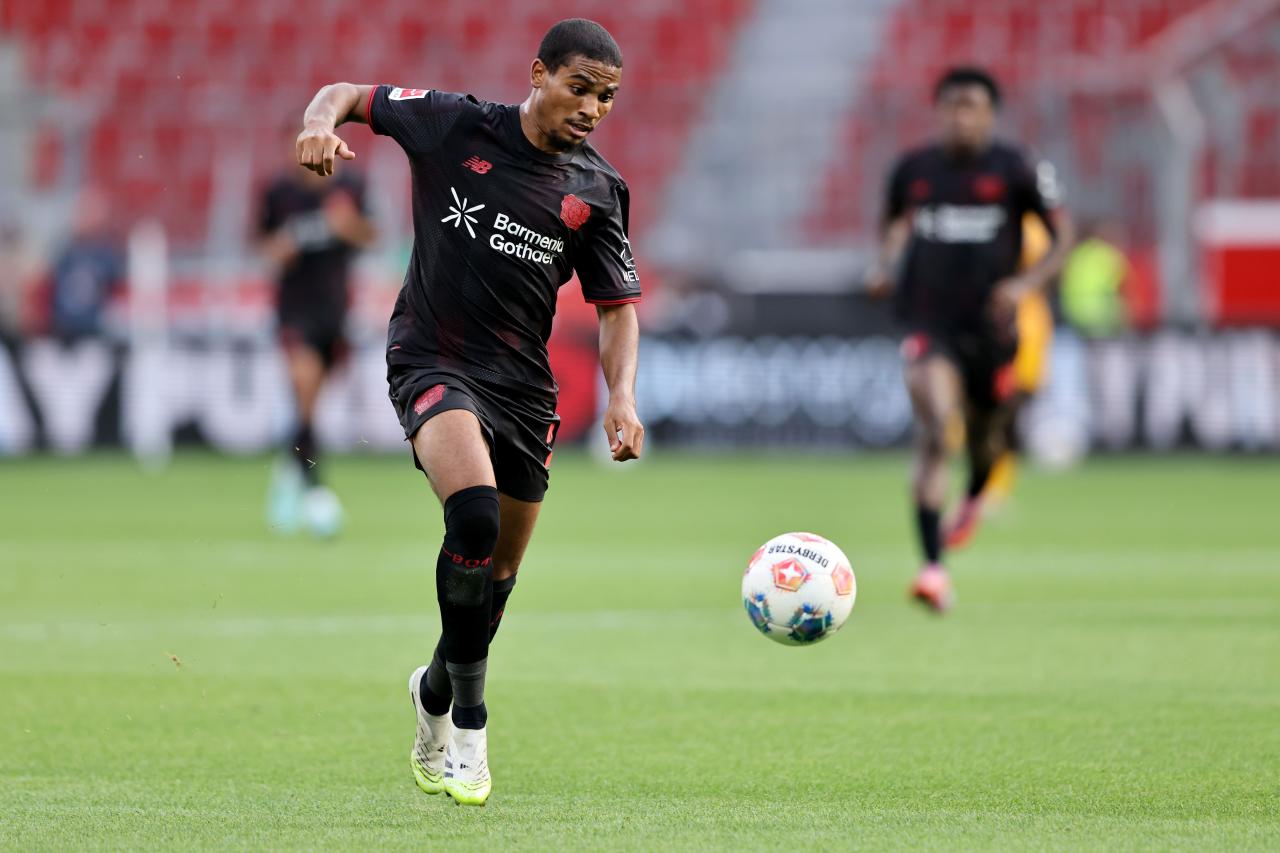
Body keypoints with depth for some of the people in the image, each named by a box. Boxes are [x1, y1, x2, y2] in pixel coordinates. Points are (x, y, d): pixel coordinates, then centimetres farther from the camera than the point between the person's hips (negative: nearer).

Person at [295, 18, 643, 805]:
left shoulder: (597, 191, 3)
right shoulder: (454, 126, -4)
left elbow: (618, 305, 7)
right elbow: (347, 96, 7)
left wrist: (621, 398, -10)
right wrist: (321, 125, -17)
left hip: (524, 386, 4)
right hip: (434, 363, -4)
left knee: (497, 577, 10)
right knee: (475, 513, -29)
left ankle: (436, 695, 40)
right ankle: (469, 720, -17)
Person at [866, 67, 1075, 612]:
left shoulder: (1015, 171, -5)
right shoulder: (913, 169, 2)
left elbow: (1063, 236, 0)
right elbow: (895, 222, 22)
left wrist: (1028, 283, -16)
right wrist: (888, 266, 2)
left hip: (989, 323, 1)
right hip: (930, 324, -1)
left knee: (984, 435, 18)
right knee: (933, 433, -21)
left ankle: (975, 497, 58)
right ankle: (933, 569, -24)